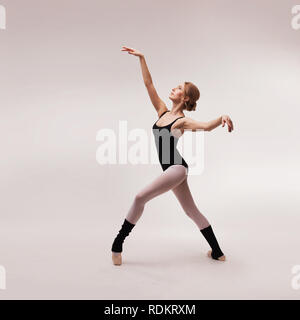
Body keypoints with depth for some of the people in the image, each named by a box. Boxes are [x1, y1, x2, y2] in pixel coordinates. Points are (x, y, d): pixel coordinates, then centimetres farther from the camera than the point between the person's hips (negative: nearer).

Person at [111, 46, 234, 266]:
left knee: (140, 197, -14)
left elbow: (207, 126, -29)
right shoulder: (163, 112, 8)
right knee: (192, 211, 14)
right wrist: (141, 58, 6)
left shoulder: (182, 121, -11)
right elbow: (149, 84, 8)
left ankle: (118, 244, -1)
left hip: (177, 168, -8)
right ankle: (217, 252, 26)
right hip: (172, 169, 8)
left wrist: (222, 118, -49)